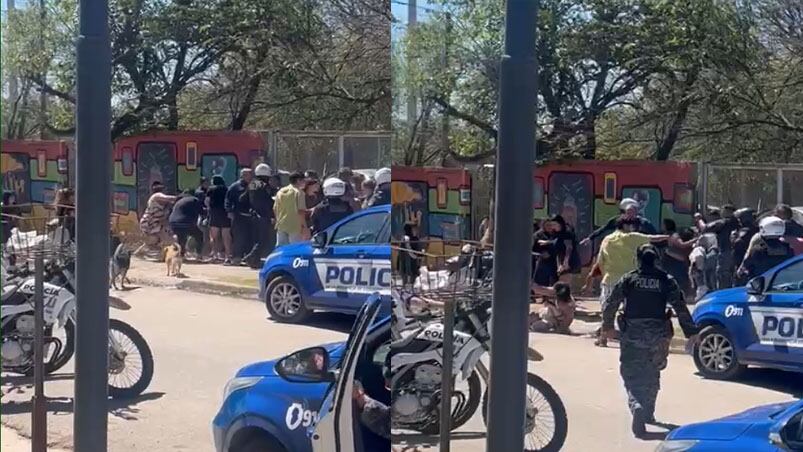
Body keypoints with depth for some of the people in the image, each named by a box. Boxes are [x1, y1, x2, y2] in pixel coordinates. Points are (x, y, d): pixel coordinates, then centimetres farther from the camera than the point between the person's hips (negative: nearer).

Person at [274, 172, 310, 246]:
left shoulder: (280, 192, 11)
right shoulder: (298, 192, -9)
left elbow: (275, 209, 12)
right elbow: (301, 211, -15)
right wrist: (304, 227, -12)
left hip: (281, 226, 6)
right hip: (294, 226, -6)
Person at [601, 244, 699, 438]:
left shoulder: (628, 279, 1)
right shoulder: (666, 281, 2)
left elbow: (609, 303, -1)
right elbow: (680, 307, -4)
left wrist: (607, 326, 12)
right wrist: (691, 331, 0)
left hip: (632, 336, -2)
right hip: (658, 336, 2)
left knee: (632, 375, -2)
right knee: (652, 375, 20)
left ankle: (637, 406, -27)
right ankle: (648, 412, 27)